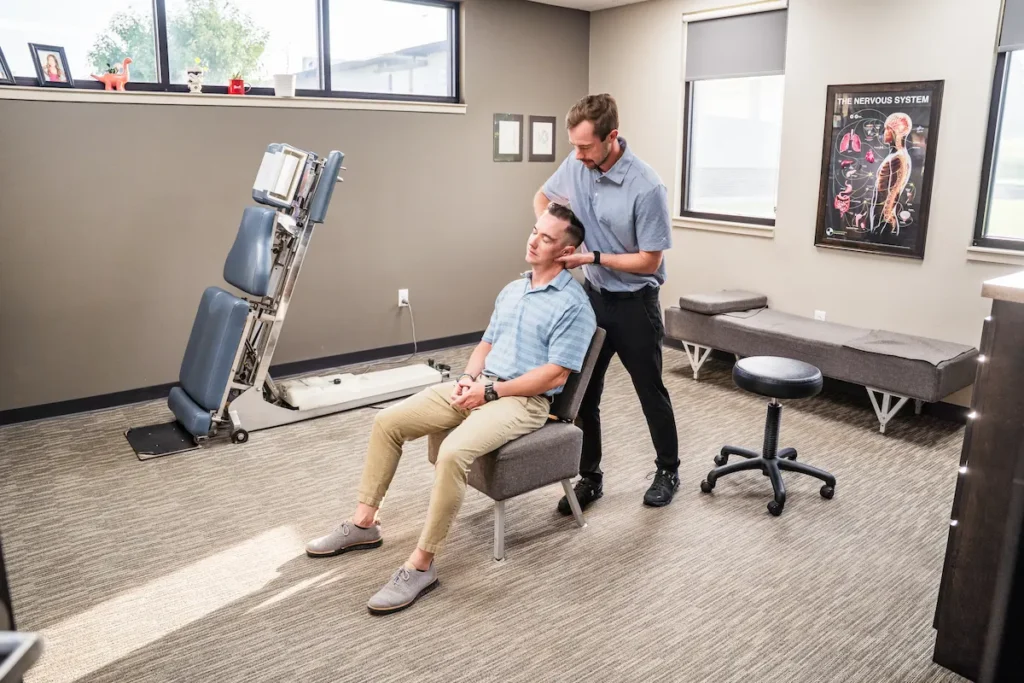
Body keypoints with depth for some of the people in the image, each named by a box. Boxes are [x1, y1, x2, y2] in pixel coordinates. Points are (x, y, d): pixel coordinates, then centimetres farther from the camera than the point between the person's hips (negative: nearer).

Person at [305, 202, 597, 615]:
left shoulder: (573, 305, -9)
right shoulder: (512, 290, 17)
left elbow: (555, 375, -16)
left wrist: (489, 390, -16)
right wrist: (469, 377, -1)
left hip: (524, 401, -8)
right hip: (480, 387, 8)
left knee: (453, 452, -35)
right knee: (388, 421, -3)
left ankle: (422, 565, -22)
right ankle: (364, 524, 7)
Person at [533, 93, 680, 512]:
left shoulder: (646, 187, -24)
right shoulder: (576, 165, -6)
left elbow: (649, 261, -19)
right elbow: (542, 197, 13)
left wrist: (593, 257, -22)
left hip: (635, 304, -5)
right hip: (593, 296, 5)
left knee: (650, 391, 10)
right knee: (583, 393, 8)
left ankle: (668, 470, 31)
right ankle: (589, 477, 23)